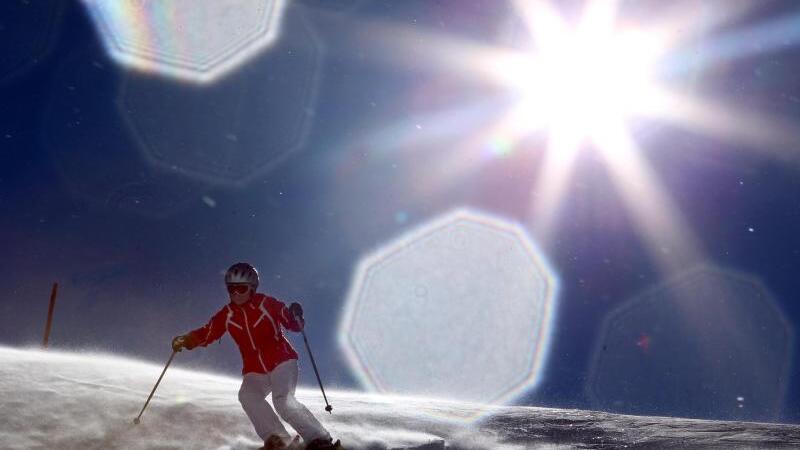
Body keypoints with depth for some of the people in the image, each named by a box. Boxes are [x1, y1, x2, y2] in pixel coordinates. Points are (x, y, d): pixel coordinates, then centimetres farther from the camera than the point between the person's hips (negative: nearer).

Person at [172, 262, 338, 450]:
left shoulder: (268, 304, -10)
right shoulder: (226, 315, 1)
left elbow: (293, 325, -2)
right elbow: (206, 333, 4)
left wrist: (296, 317, -23)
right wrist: (185, 340, -13)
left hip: (282, 362, -4)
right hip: (255, 372, 4)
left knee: (283, 401, -25)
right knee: (247, 395, -25)